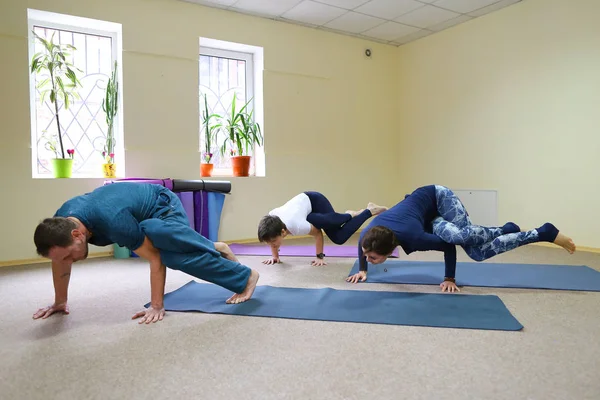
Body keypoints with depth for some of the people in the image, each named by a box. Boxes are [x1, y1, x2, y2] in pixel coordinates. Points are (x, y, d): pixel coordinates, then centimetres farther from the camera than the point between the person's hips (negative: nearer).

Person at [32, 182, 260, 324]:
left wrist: (157, 306, -25)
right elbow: (60, 262, 1)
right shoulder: (60, 223, -21)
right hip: (145, 215, 8)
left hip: (164, 206, -7)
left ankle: (246, 276, -12)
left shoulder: (113, 222, -42)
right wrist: (60, 302, 9)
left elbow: (155, 258, -31)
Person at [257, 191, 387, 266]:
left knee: (339, 238, -5)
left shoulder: (297, 226, -41)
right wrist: (275, 256, -4)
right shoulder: (271, 219, -26)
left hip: (316, 202, -6)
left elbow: (318, 233, -21)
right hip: (304, 199, 6)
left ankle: (370, 210, 7)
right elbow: (272, 237, -1)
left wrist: (320, 257, -14)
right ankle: (349, 216, 38)